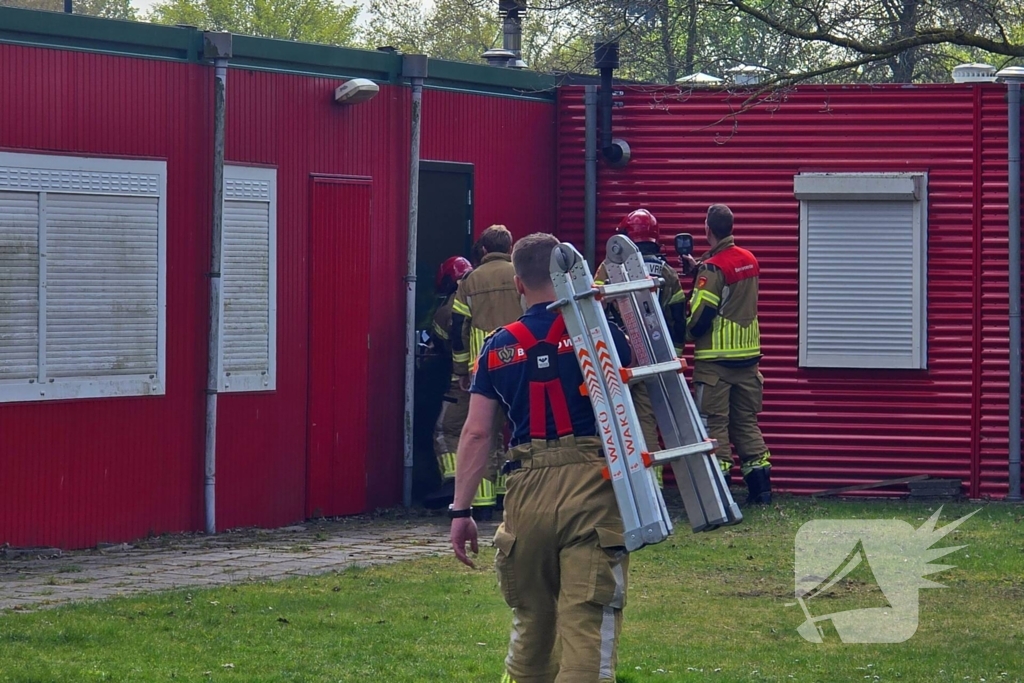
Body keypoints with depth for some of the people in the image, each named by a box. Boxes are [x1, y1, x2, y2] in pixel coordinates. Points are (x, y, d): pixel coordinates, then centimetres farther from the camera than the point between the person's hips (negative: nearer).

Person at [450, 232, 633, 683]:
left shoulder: (499, 348, 9)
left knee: (531, 617, 18)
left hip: (528, 491, 3)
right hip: (590, 483, -3)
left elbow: (476, 432, 6)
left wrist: (460, 511, 8)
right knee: (587, 615, -7)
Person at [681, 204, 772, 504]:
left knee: (714, 422, -1)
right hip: (748, 354, 7)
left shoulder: (713, 268, -15)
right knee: (746, 420, 13)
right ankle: (760, 485, 11)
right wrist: (699, 268, 20)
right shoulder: (750, 261, 8)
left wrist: (689, 334, 3)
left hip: (716, 357, -7)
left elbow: (701, 312, -17)